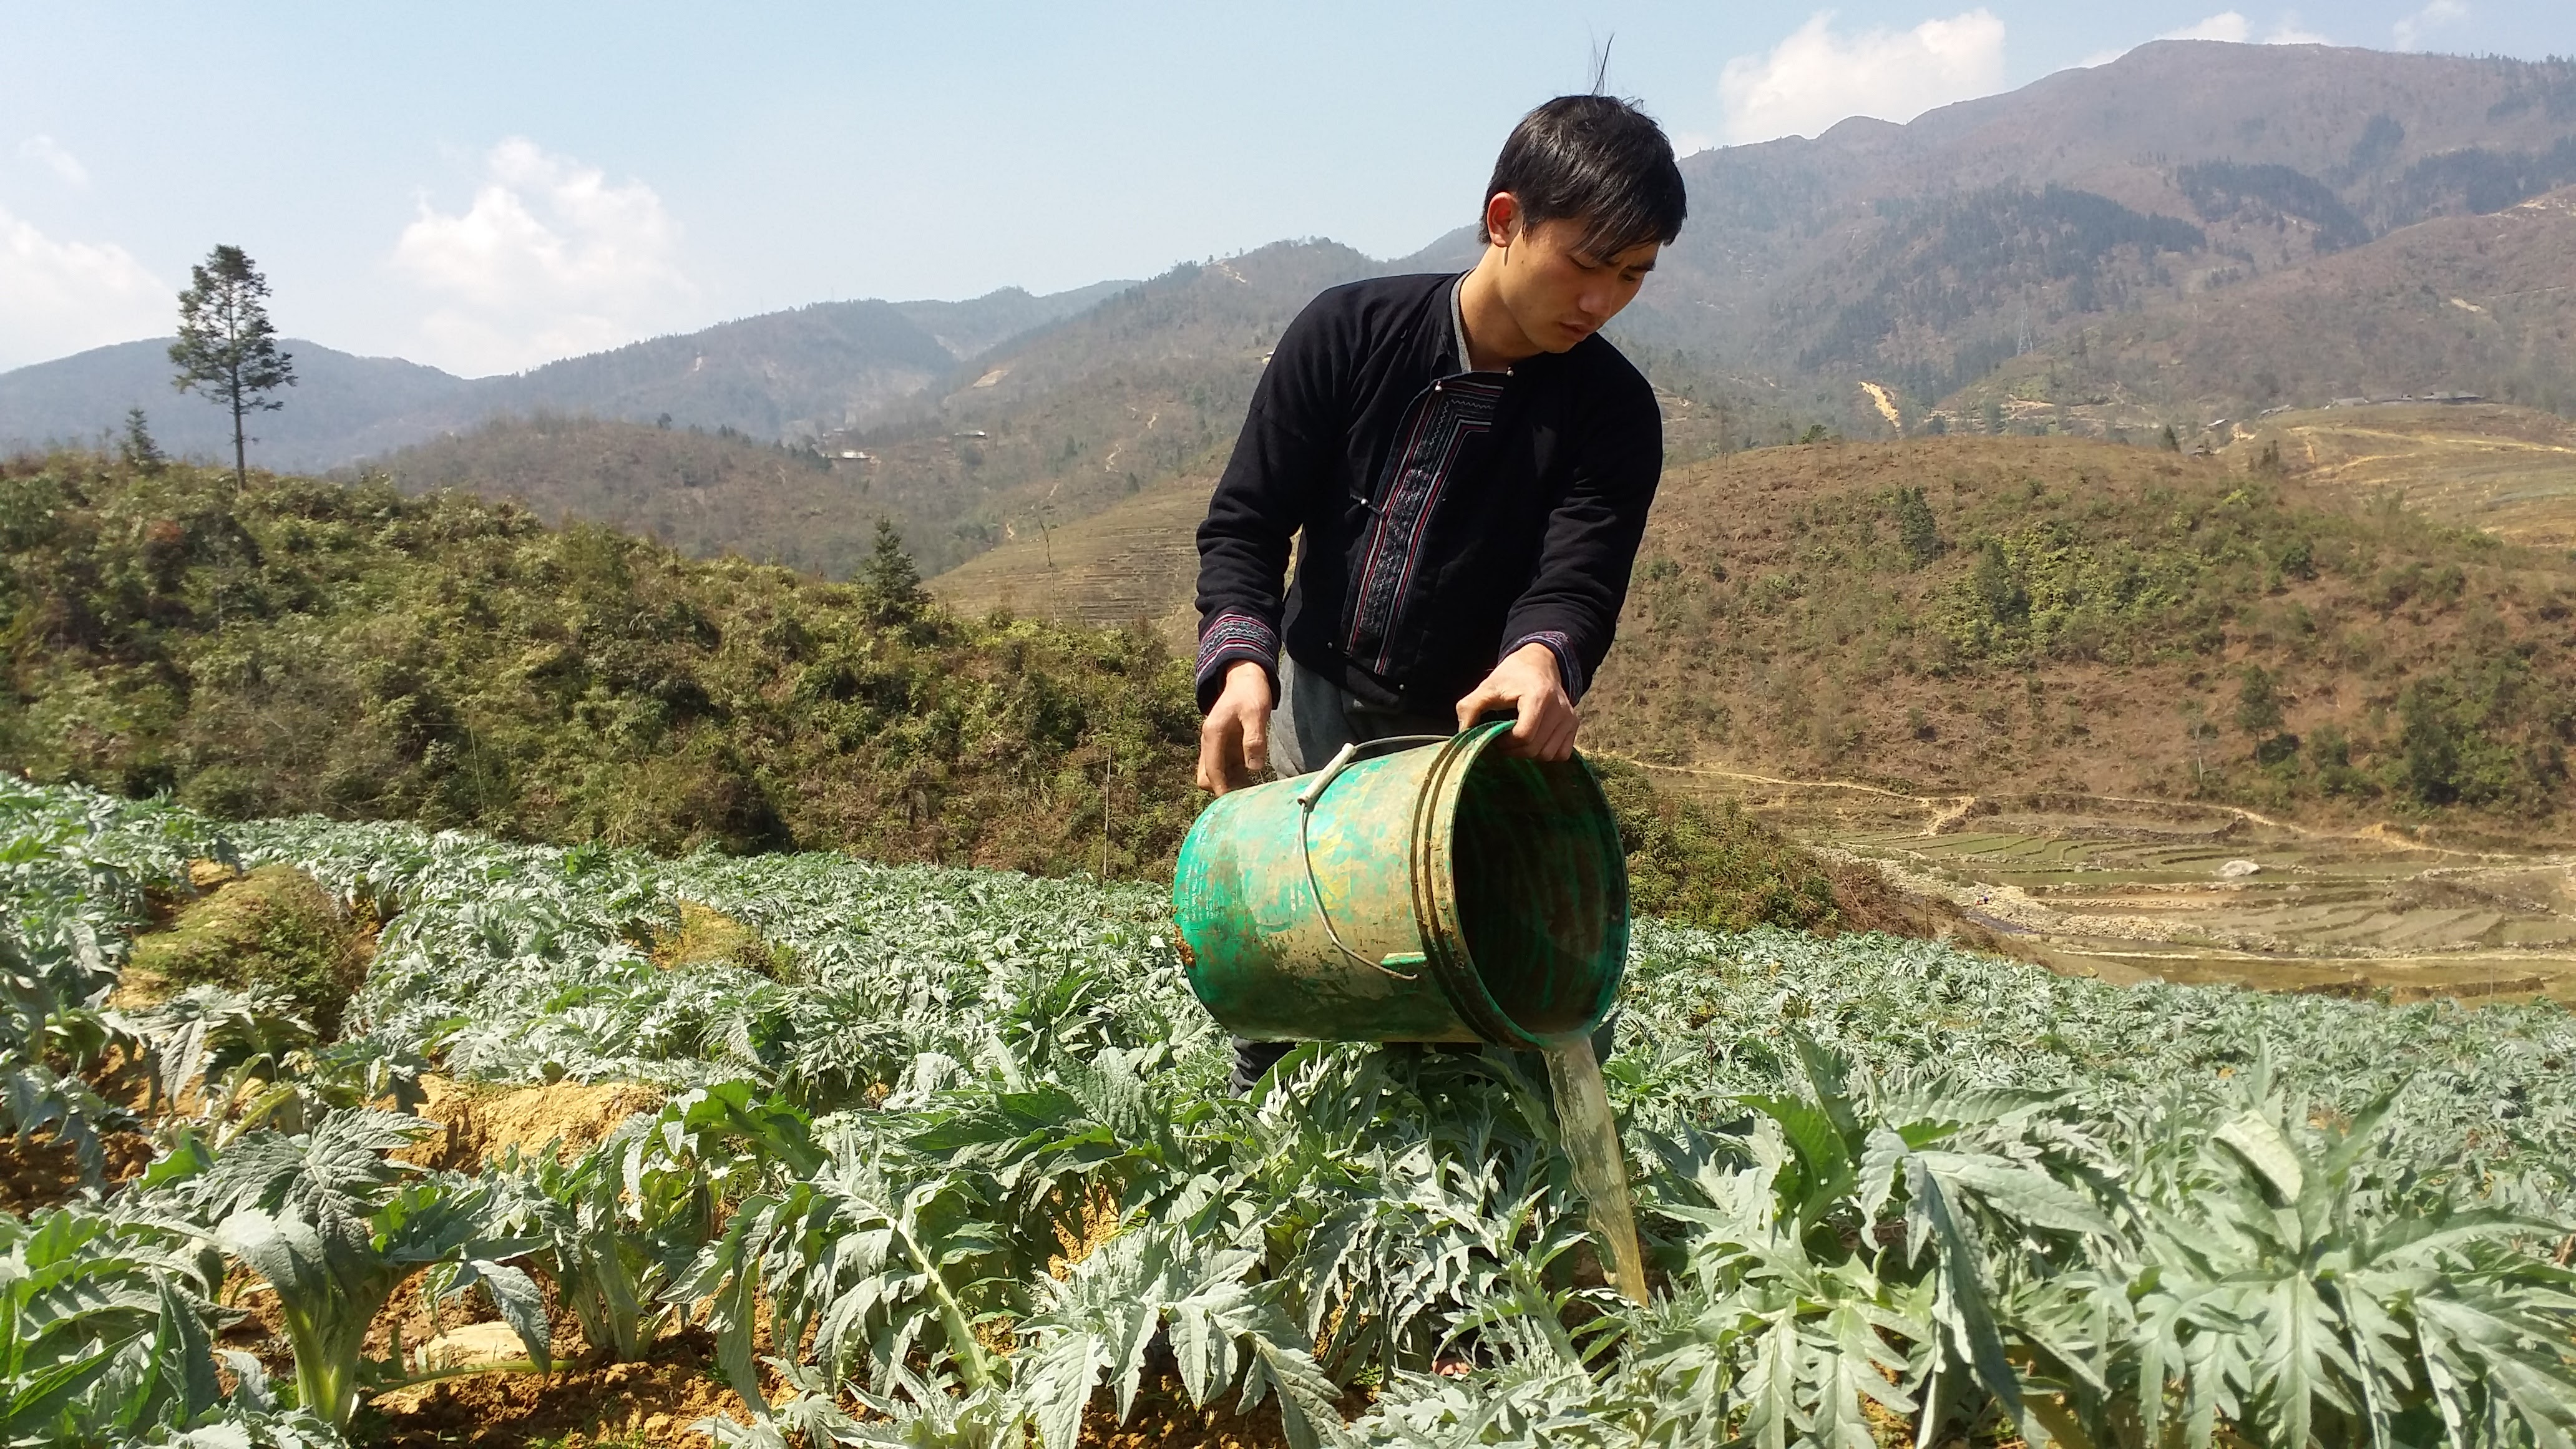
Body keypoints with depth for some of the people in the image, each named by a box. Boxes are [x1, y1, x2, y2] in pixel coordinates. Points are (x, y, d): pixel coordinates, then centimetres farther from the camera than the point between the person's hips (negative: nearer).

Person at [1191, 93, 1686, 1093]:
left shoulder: (1612, 413, -11)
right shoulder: (1349, 334, -12)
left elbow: (1580, 582, -22)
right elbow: (1245, 523, -10)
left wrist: (1540, 660, -46)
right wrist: (1241, 661, -28)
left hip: (1479, 736, 0)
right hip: (1312, 705, 1)